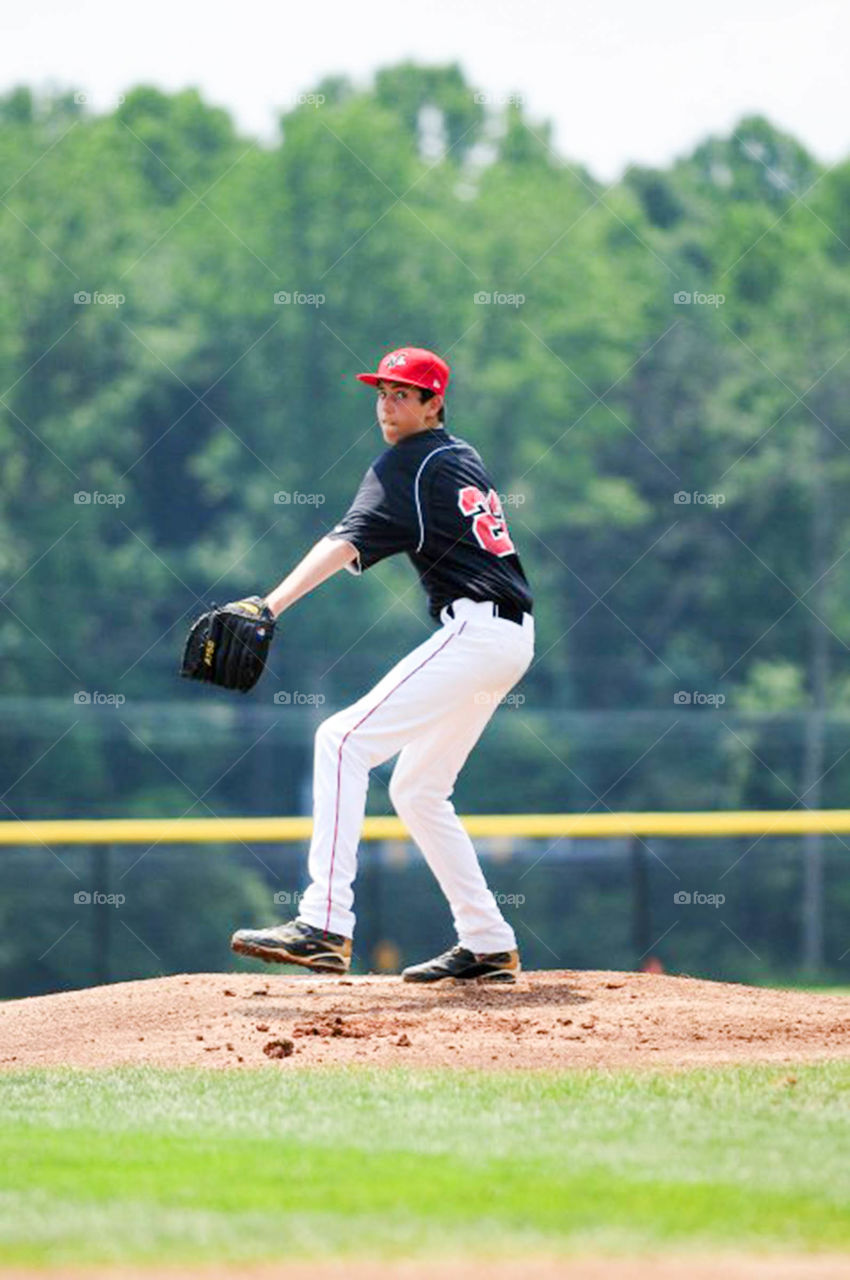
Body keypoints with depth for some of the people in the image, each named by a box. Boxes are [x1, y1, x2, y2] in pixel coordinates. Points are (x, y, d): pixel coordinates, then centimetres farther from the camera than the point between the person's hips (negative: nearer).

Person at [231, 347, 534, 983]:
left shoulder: (406, 465, -6)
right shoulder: (464, 456, 21)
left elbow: (346, 542, -21)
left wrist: (272, 604, -32)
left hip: (475, 629, -10)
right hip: (513, 635, 10)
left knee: (344, 740, -18)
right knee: (417, 790, 18)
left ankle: (325, 925, -30)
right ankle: (489, 947, 17)